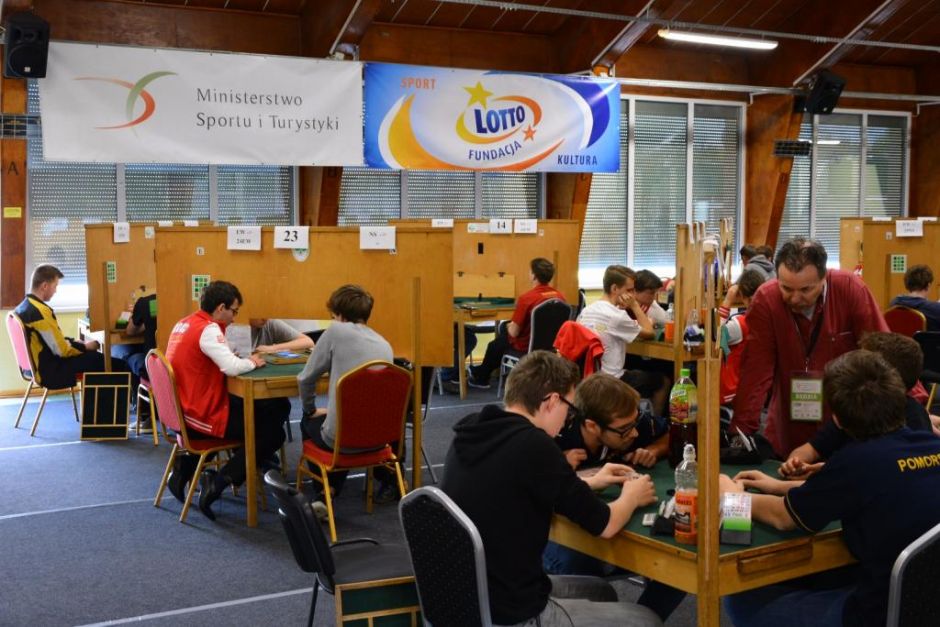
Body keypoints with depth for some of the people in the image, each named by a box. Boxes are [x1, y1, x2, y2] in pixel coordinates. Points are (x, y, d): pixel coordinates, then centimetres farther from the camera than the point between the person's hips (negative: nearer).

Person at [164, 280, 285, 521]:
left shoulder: (184, 323, 9)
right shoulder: (208, 329, -18)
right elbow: (231, 368, -27)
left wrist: (230, 356, 3)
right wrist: (251, 362, -8)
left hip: (184, 408, 9)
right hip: (203, 416, -9)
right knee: (273, 432, 0)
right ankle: (218, 483, -6)